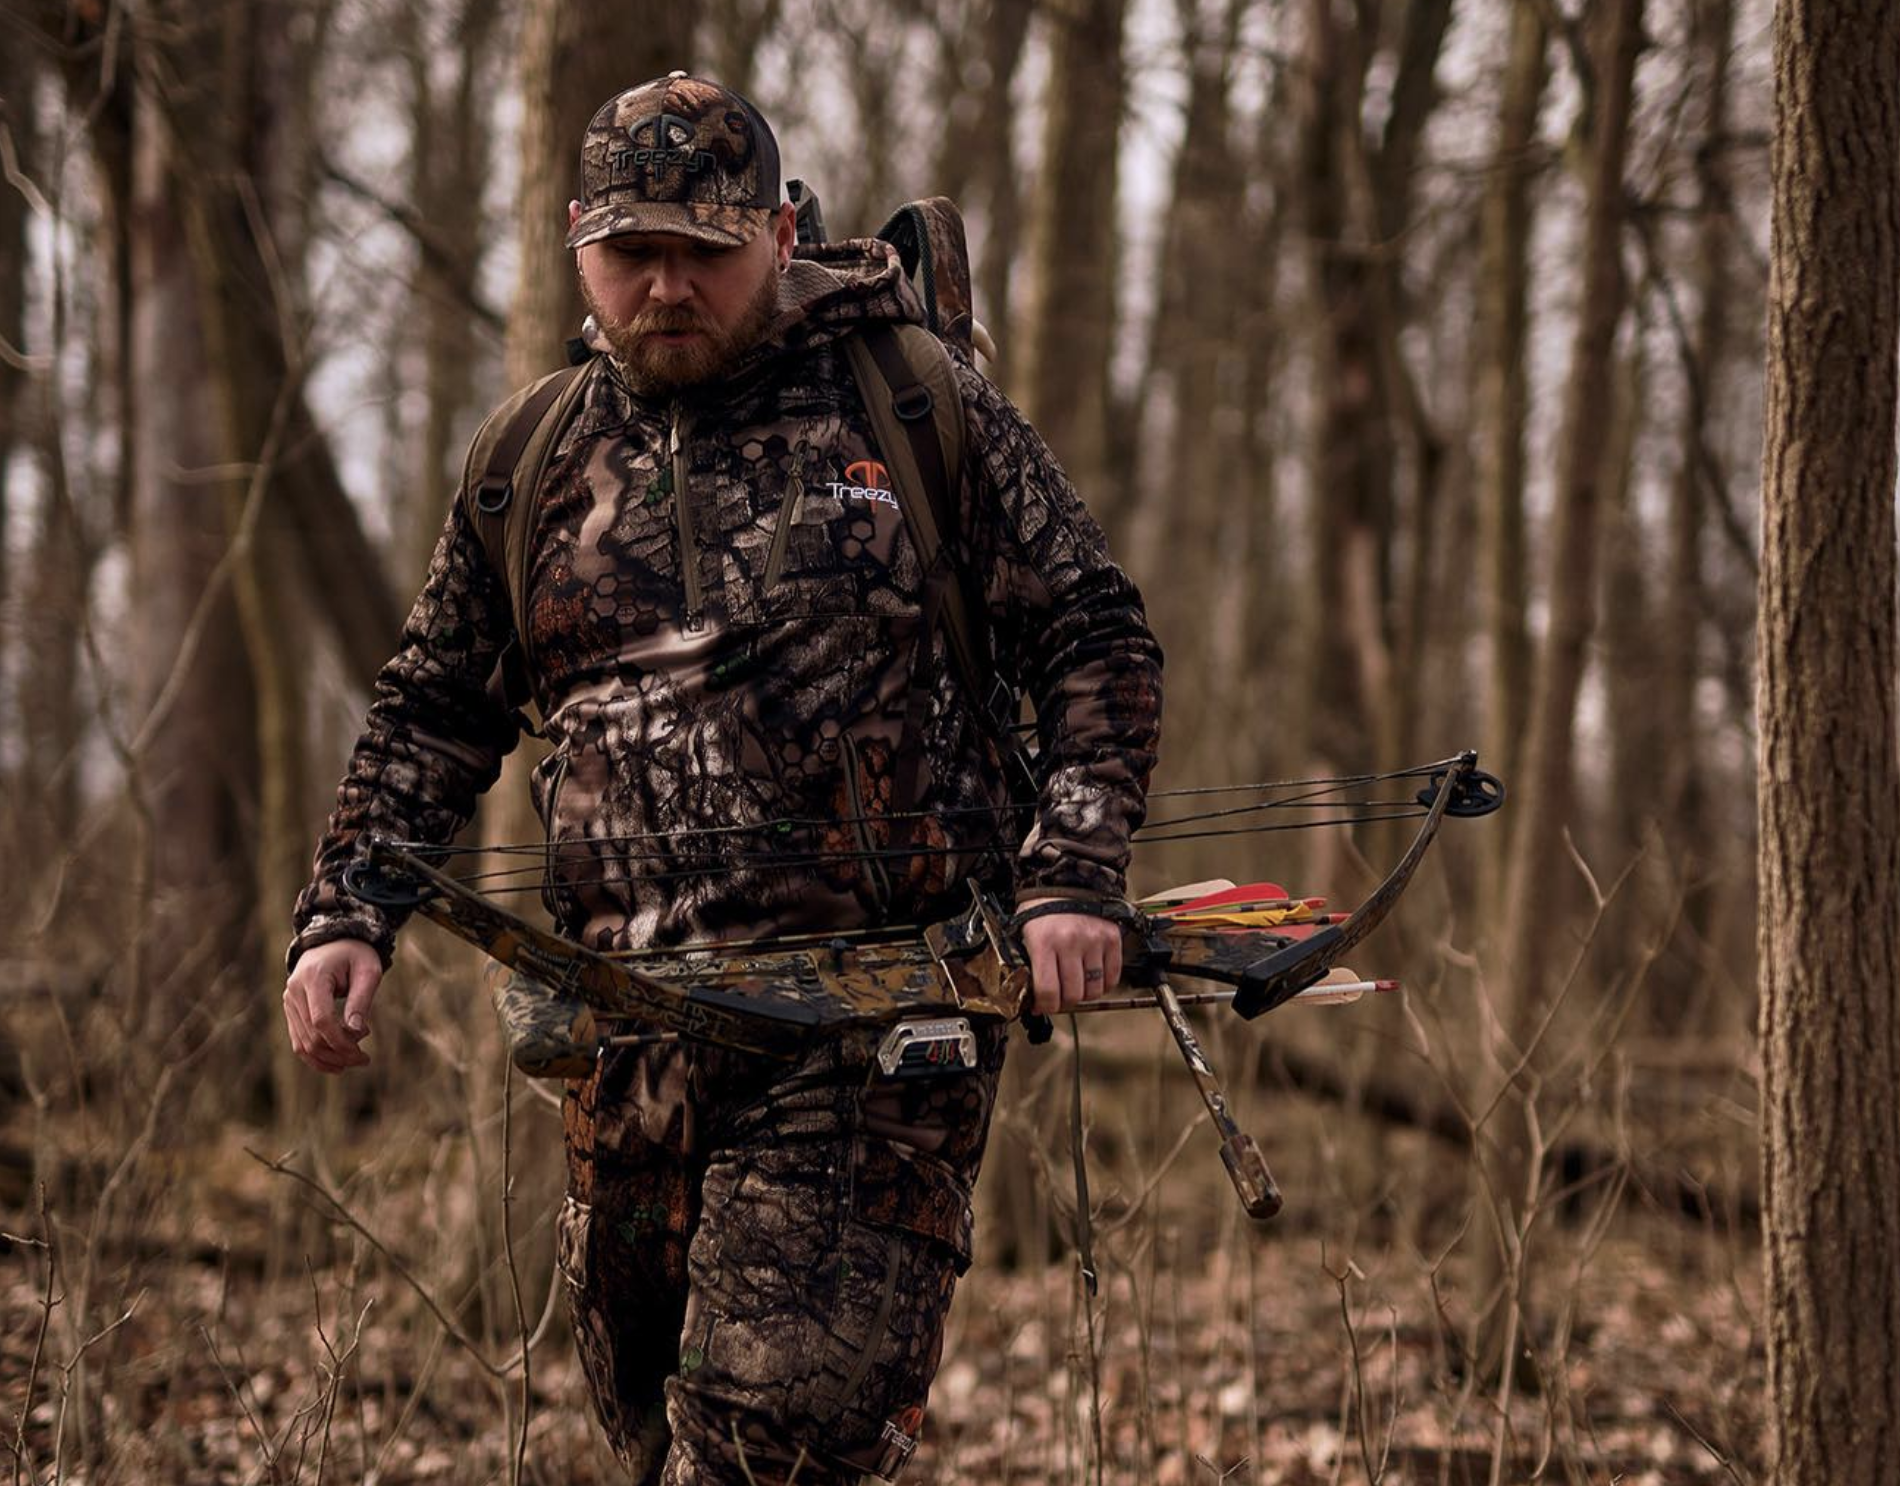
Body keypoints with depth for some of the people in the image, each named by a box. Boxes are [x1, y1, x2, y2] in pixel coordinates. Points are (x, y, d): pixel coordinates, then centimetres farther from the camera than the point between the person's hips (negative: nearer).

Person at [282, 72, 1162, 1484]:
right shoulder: (538, 460, 13)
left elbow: (1098, 645, 4)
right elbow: (431, 713, 20)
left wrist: (1071, 876, -10)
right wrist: (346, 916, 5)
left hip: (880, 1010, -4)